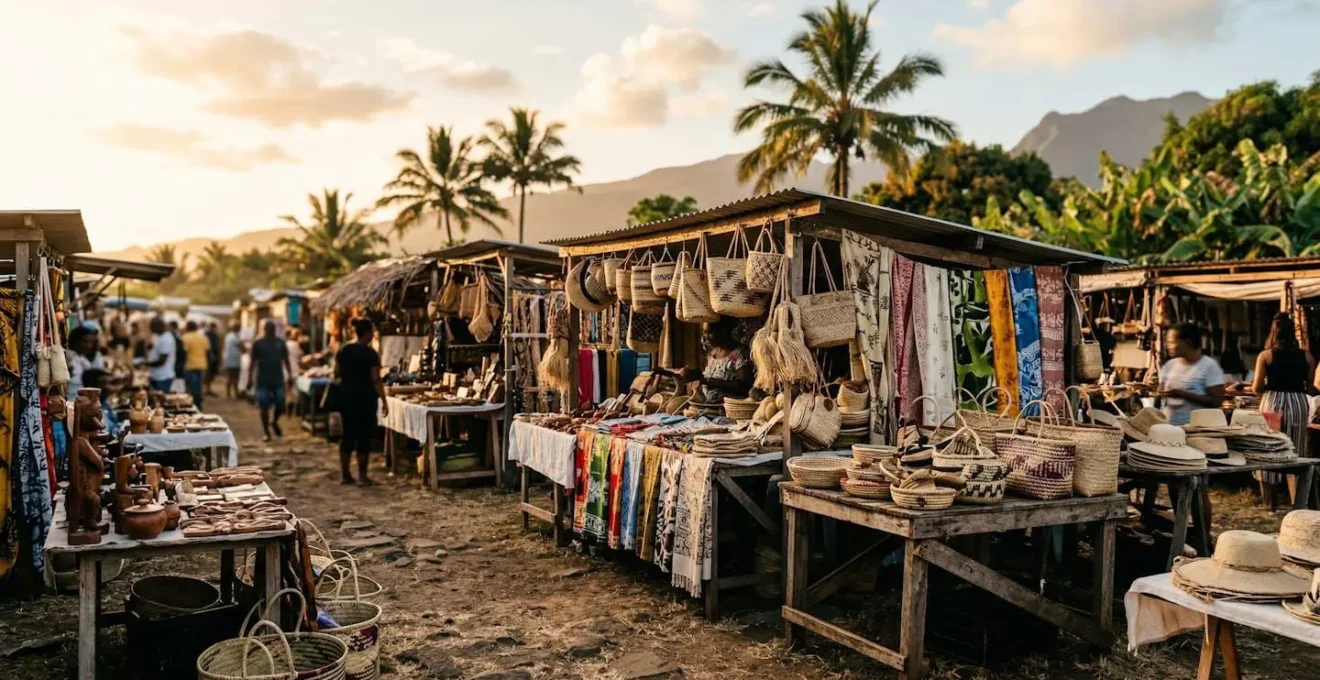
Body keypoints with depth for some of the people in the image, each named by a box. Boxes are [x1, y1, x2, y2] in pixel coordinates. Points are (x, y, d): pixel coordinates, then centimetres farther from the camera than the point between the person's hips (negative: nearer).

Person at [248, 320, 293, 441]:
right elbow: (253, 363, 2)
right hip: (263, 380, -2)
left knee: (280, 405, 0)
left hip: (278, 379, 2)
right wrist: (250, 379, -1)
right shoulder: (258, 343, -1)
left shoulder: (280, 343, 5)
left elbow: (286, 360, 10)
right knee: (264, 407, 0)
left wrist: (290, 376, 4)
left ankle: (274, 422, 29)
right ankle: (267, 433, 8)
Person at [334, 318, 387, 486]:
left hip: (345, 395, 6)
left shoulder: (343, 349, 6)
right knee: (364, 434, 1)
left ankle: (344, 474, 16)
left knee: (348, 433, 12)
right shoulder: (370, 353, -13)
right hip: (364, 397, -6)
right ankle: (362, 476, 4)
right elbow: (375, 380, -15)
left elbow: (336, 374, 11)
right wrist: (384, 401, -12)